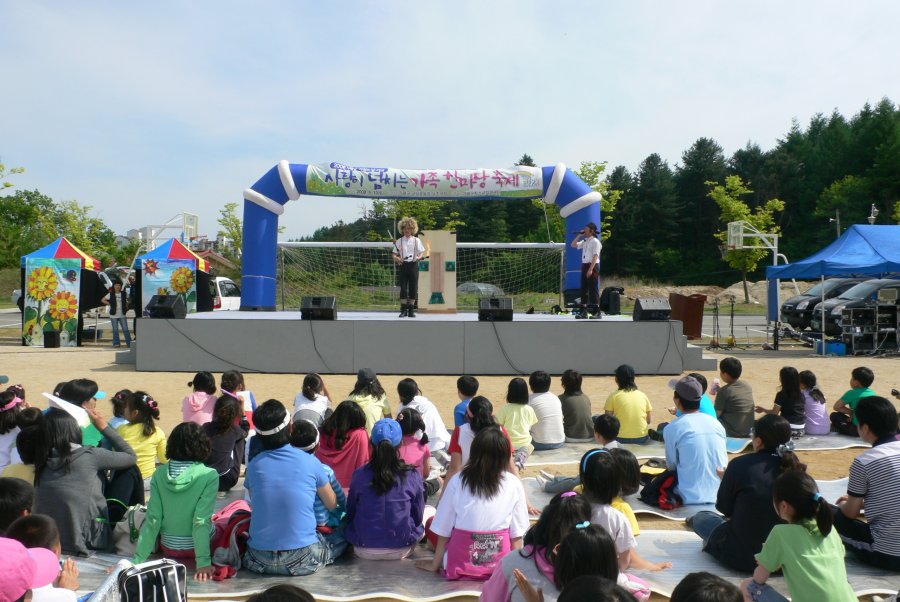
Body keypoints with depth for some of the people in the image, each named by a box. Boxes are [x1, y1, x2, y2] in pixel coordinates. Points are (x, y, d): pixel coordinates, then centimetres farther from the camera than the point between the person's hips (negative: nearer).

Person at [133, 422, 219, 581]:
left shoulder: (160, 474, -9)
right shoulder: (209, 475, -20)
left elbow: (153, 519, -12)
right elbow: (201, 520, -24)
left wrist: (138, 560, -8)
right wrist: (203, 561, -22)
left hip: (168, 548, 7)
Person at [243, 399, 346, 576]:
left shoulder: (254, 465, -3)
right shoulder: (310, 462, -8)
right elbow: (332, 504, 7)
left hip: (260, 560, 3)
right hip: (302, 561, -3)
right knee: (343, 534, 21)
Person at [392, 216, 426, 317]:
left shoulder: (416, 240, 7)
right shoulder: (399, 241, 7)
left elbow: (422, 252, 8)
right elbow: (394, 254, 5)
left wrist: (419, 257, -14)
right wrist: (396, 258, -16)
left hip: (413, 265, 0)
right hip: (404, 265, 0)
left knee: (413, 288, 1)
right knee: (403, 288, -3)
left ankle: (411, 310, 9)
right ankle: (403, 310, 3)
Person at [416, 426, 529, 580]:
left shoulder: (457, 481, -9)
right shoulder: (514, 484, -8)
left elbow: (443, 529, -3)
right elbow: (517, 533, -4)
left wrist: (435, 564, 10)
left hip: (460, 563, -2)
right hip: (500, 564, 2)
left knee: (431, 521, 21)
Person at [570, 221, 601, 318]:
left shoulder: (595, 241, -9)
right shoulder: (584, 241, 15)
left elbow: (595, 256, -16)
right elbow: (573, 245, 20)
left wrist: (591, 269, -23)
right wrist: (579, 235, 11)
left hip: (592, 266, -8)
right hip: (585, 266, 8)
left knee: (593, 288, -7)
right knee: (584, 288, 8)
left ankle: (596, 311, -4)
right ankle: (583, 311, 13)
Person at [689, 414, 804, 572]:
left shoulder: (740, 465, -17)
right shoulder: (794, 466, -5)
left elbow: (723, 507, -4)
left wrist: (726, 480, 15)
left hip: (745, 558, -5)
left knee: (700, 517, 21)